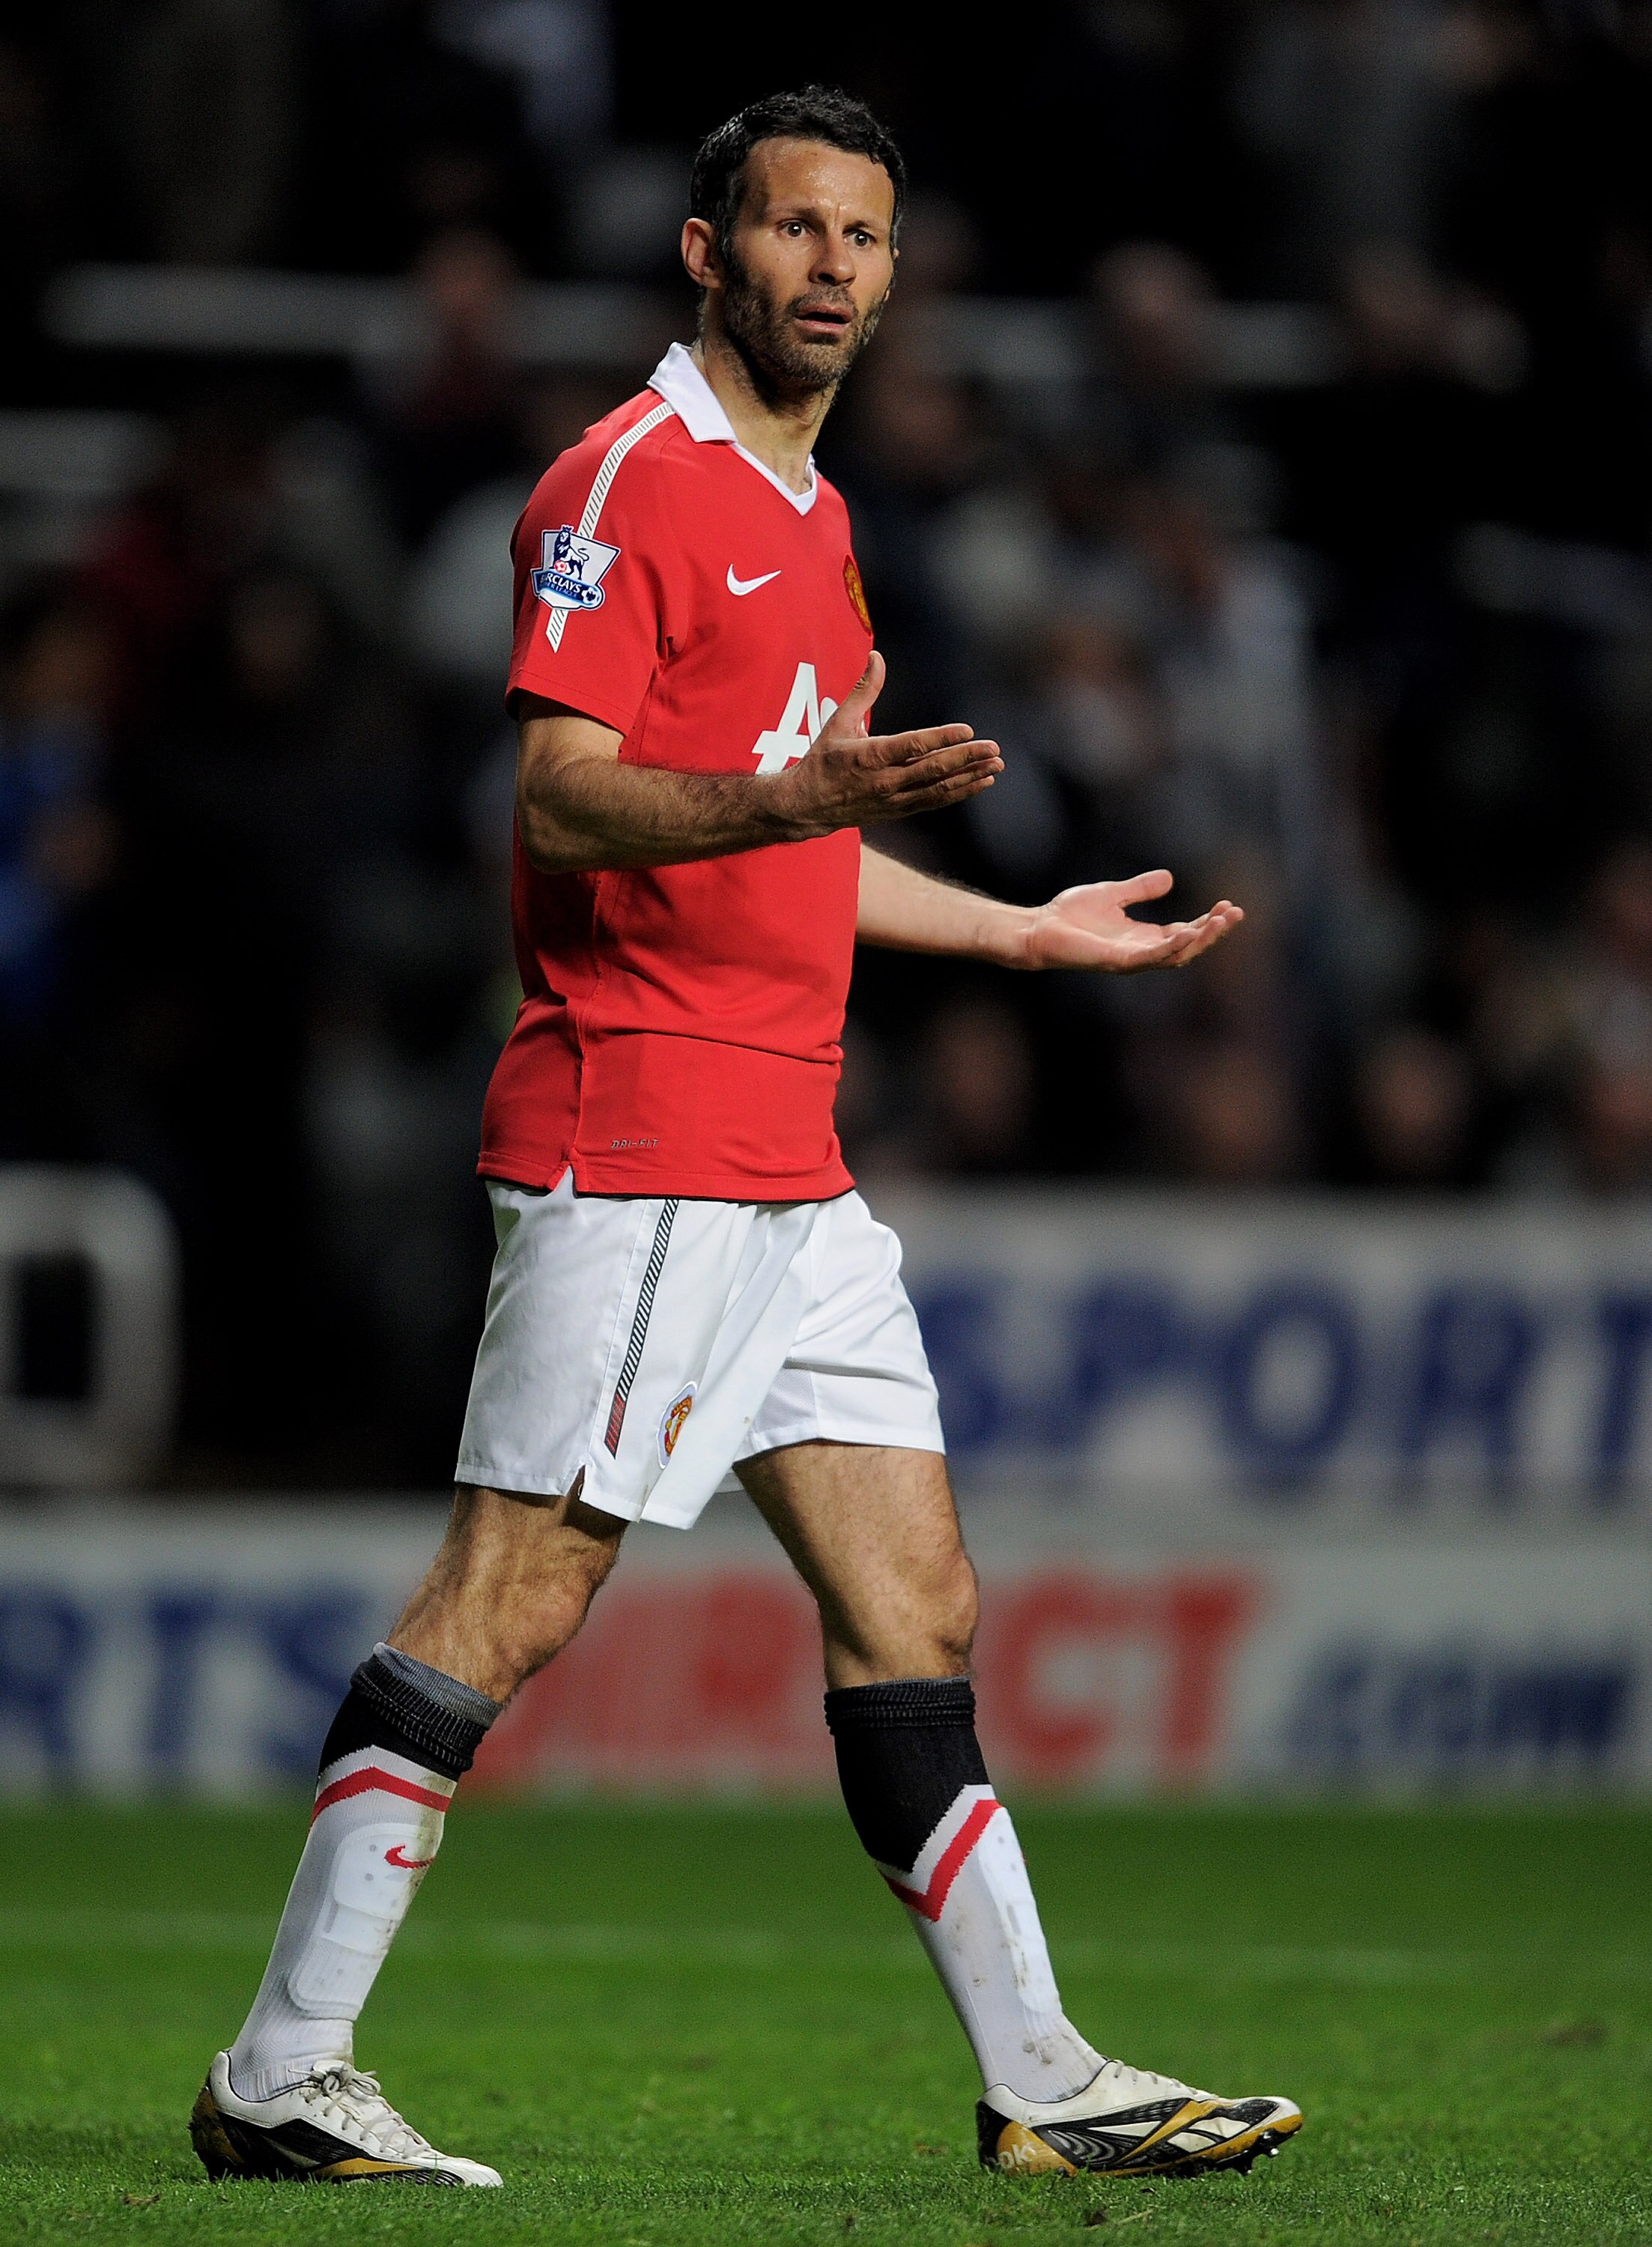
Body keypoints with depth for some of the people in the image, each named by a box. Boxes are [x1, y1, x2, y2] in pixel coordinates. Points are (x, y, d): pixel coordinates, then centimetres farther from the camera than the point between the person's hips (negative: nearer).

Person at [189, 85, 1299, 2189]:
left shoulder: (809, 517, 21)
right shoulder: (628, 482, -8)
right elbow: (561, 794, -17)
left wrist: (1031, 929, 35)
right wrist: (789, 801, -32)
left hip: (791, 1164, 9)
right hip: (635, 1133, -9)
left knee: (911, 1602, 8)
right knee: (507, 1601, -10)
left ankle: (1041, 2081, 10)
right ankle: (282, 2073, -7)